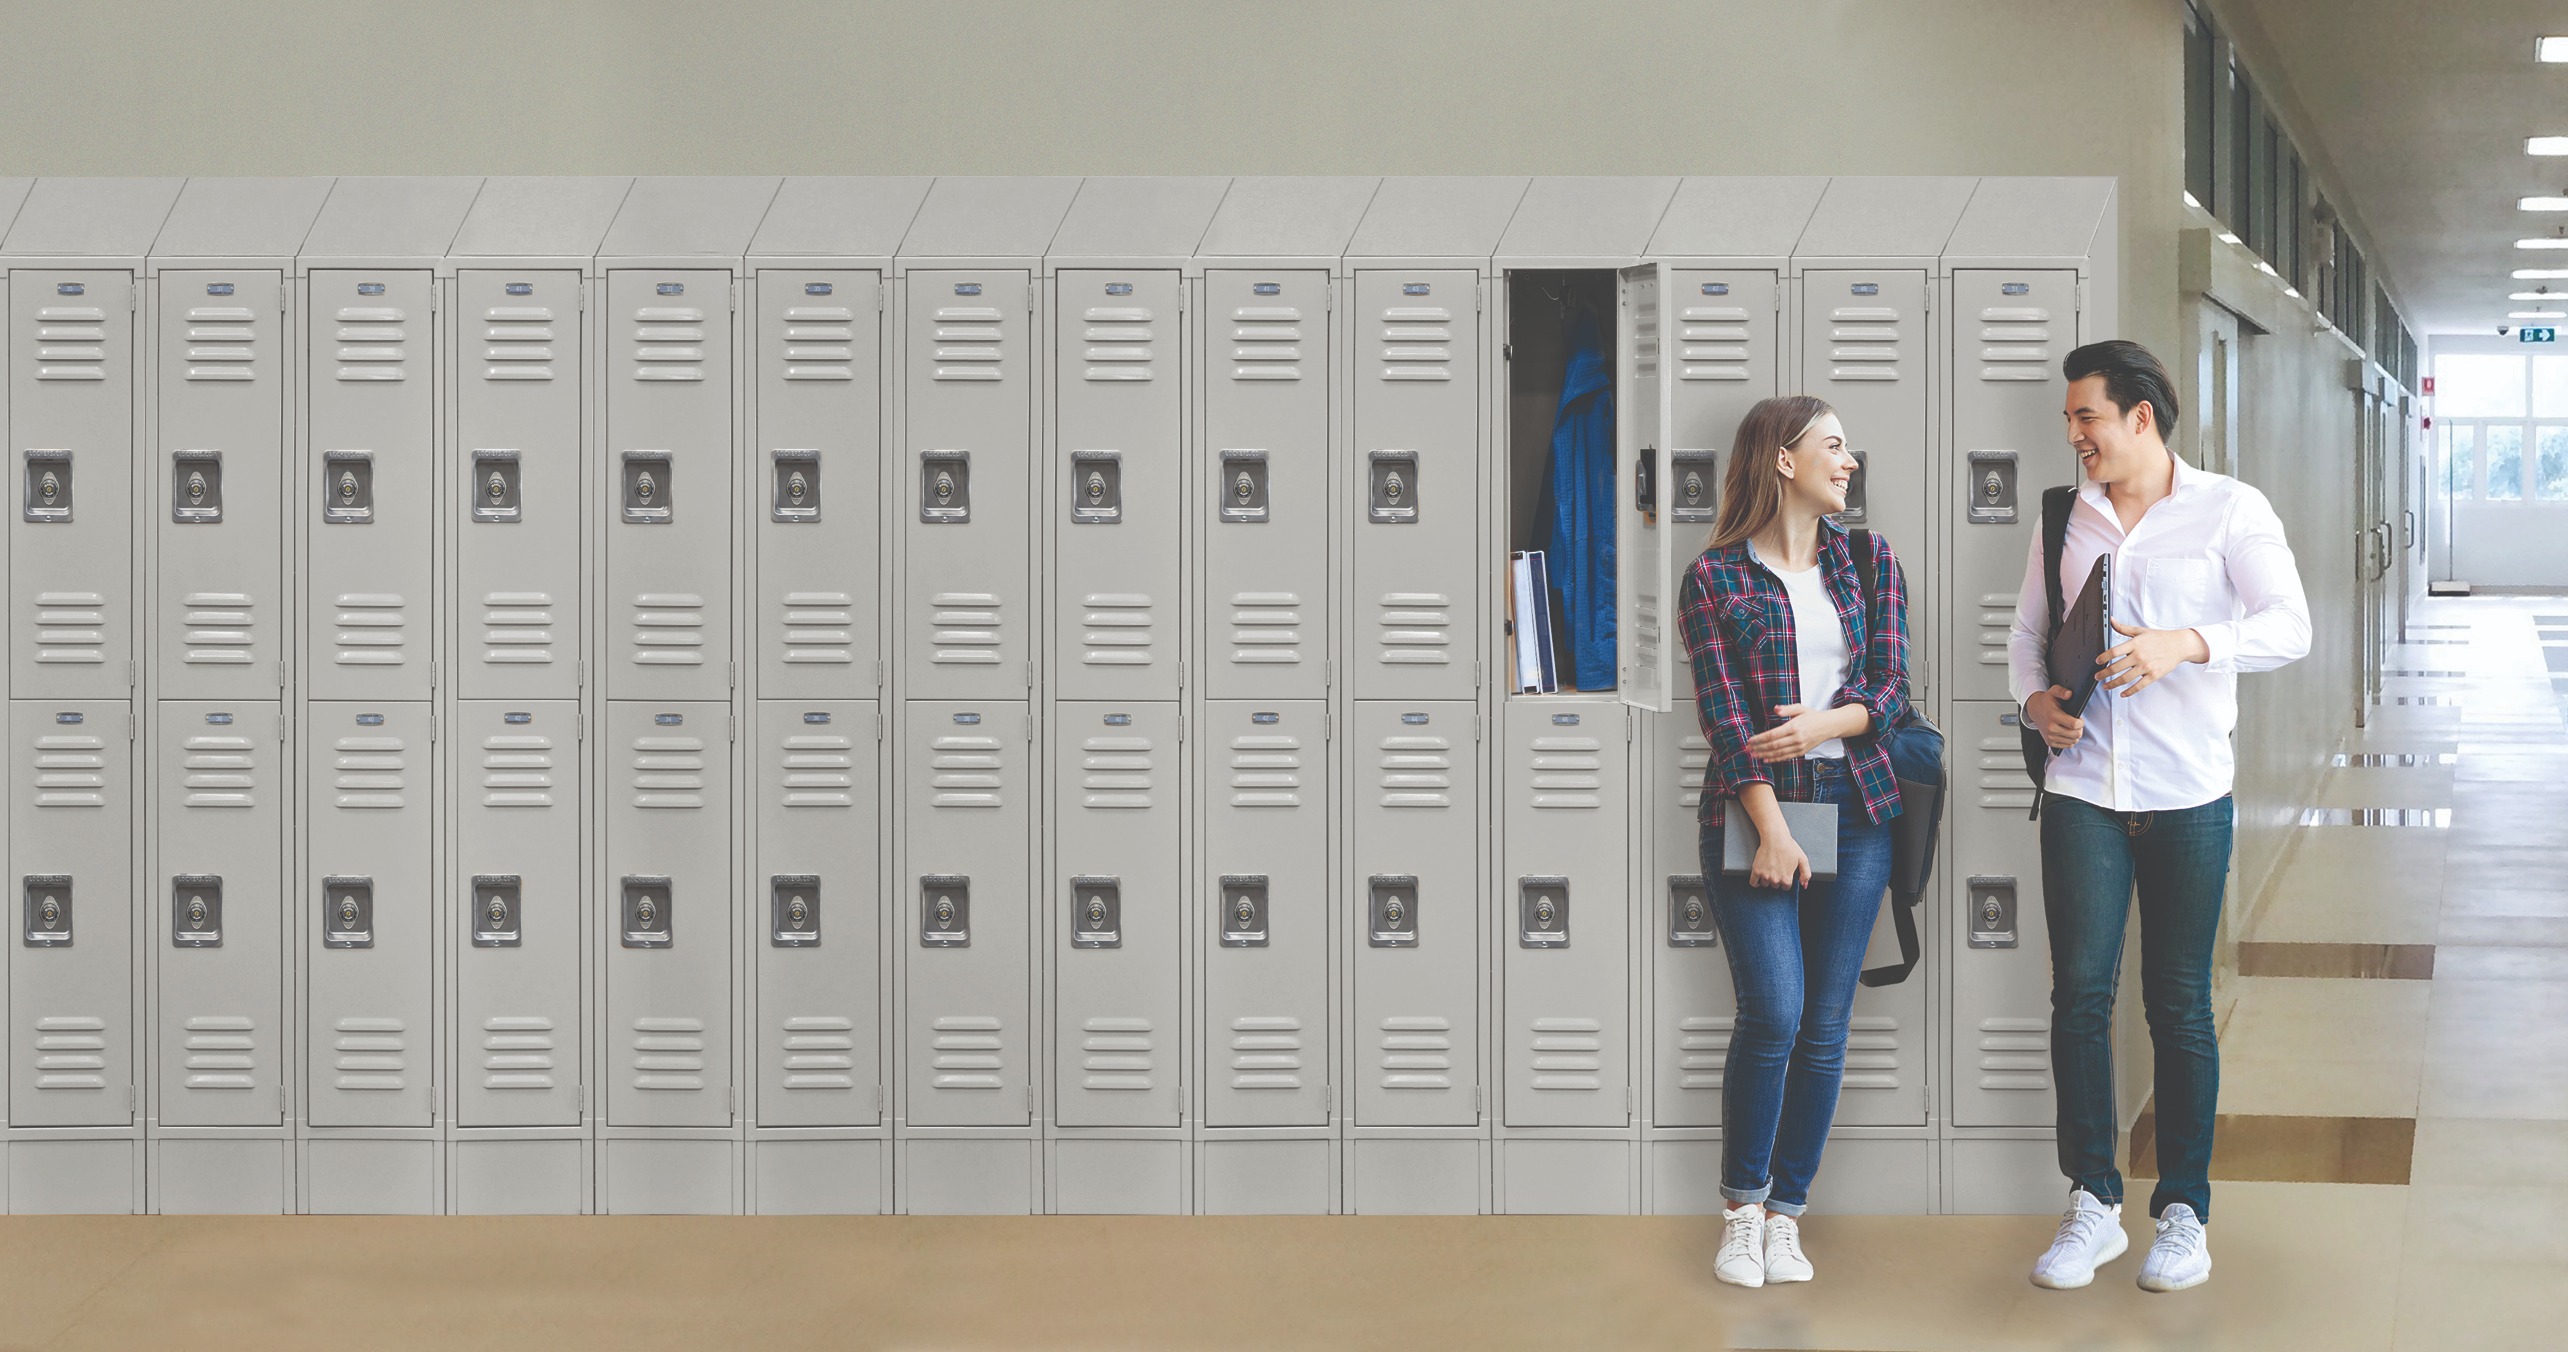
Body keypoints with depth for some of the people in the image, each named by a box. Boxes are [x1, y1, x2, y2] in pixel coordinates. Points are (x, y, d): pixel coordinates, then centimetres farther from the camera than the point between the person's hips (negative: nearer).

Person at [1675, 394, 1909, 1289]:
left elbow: (1890, 688, 5)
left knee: (1826, 1022, 2)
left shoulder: (1868, 562, 11)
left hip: (1854, 805, 4)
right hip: (1752, 809, -3)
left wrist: (1820, 725, -14)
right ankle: (1741, 1211, 6)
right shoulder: (1715, 577, 0)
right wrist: (1771, 828, -14)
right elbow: (1724, 713, -7)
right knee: (1773, 1013, -11)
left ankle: (1787, 1214, 12)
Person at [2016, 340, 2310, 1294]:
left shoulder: (2229, 510, -1)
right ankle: (2093, 1205, 5)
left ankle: (2183, 1214, 14)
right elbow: (2027, 633, 19)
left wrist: (2185, 644, -25)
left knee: (2179, 1005, 4)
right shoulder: (2064, 519, 11)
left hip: (2188, 795, -3)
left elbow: (2289, 626, -10)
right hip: (2083, 789, 3)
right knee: (2079, 992, -5)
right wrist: (2036, 698, -2)